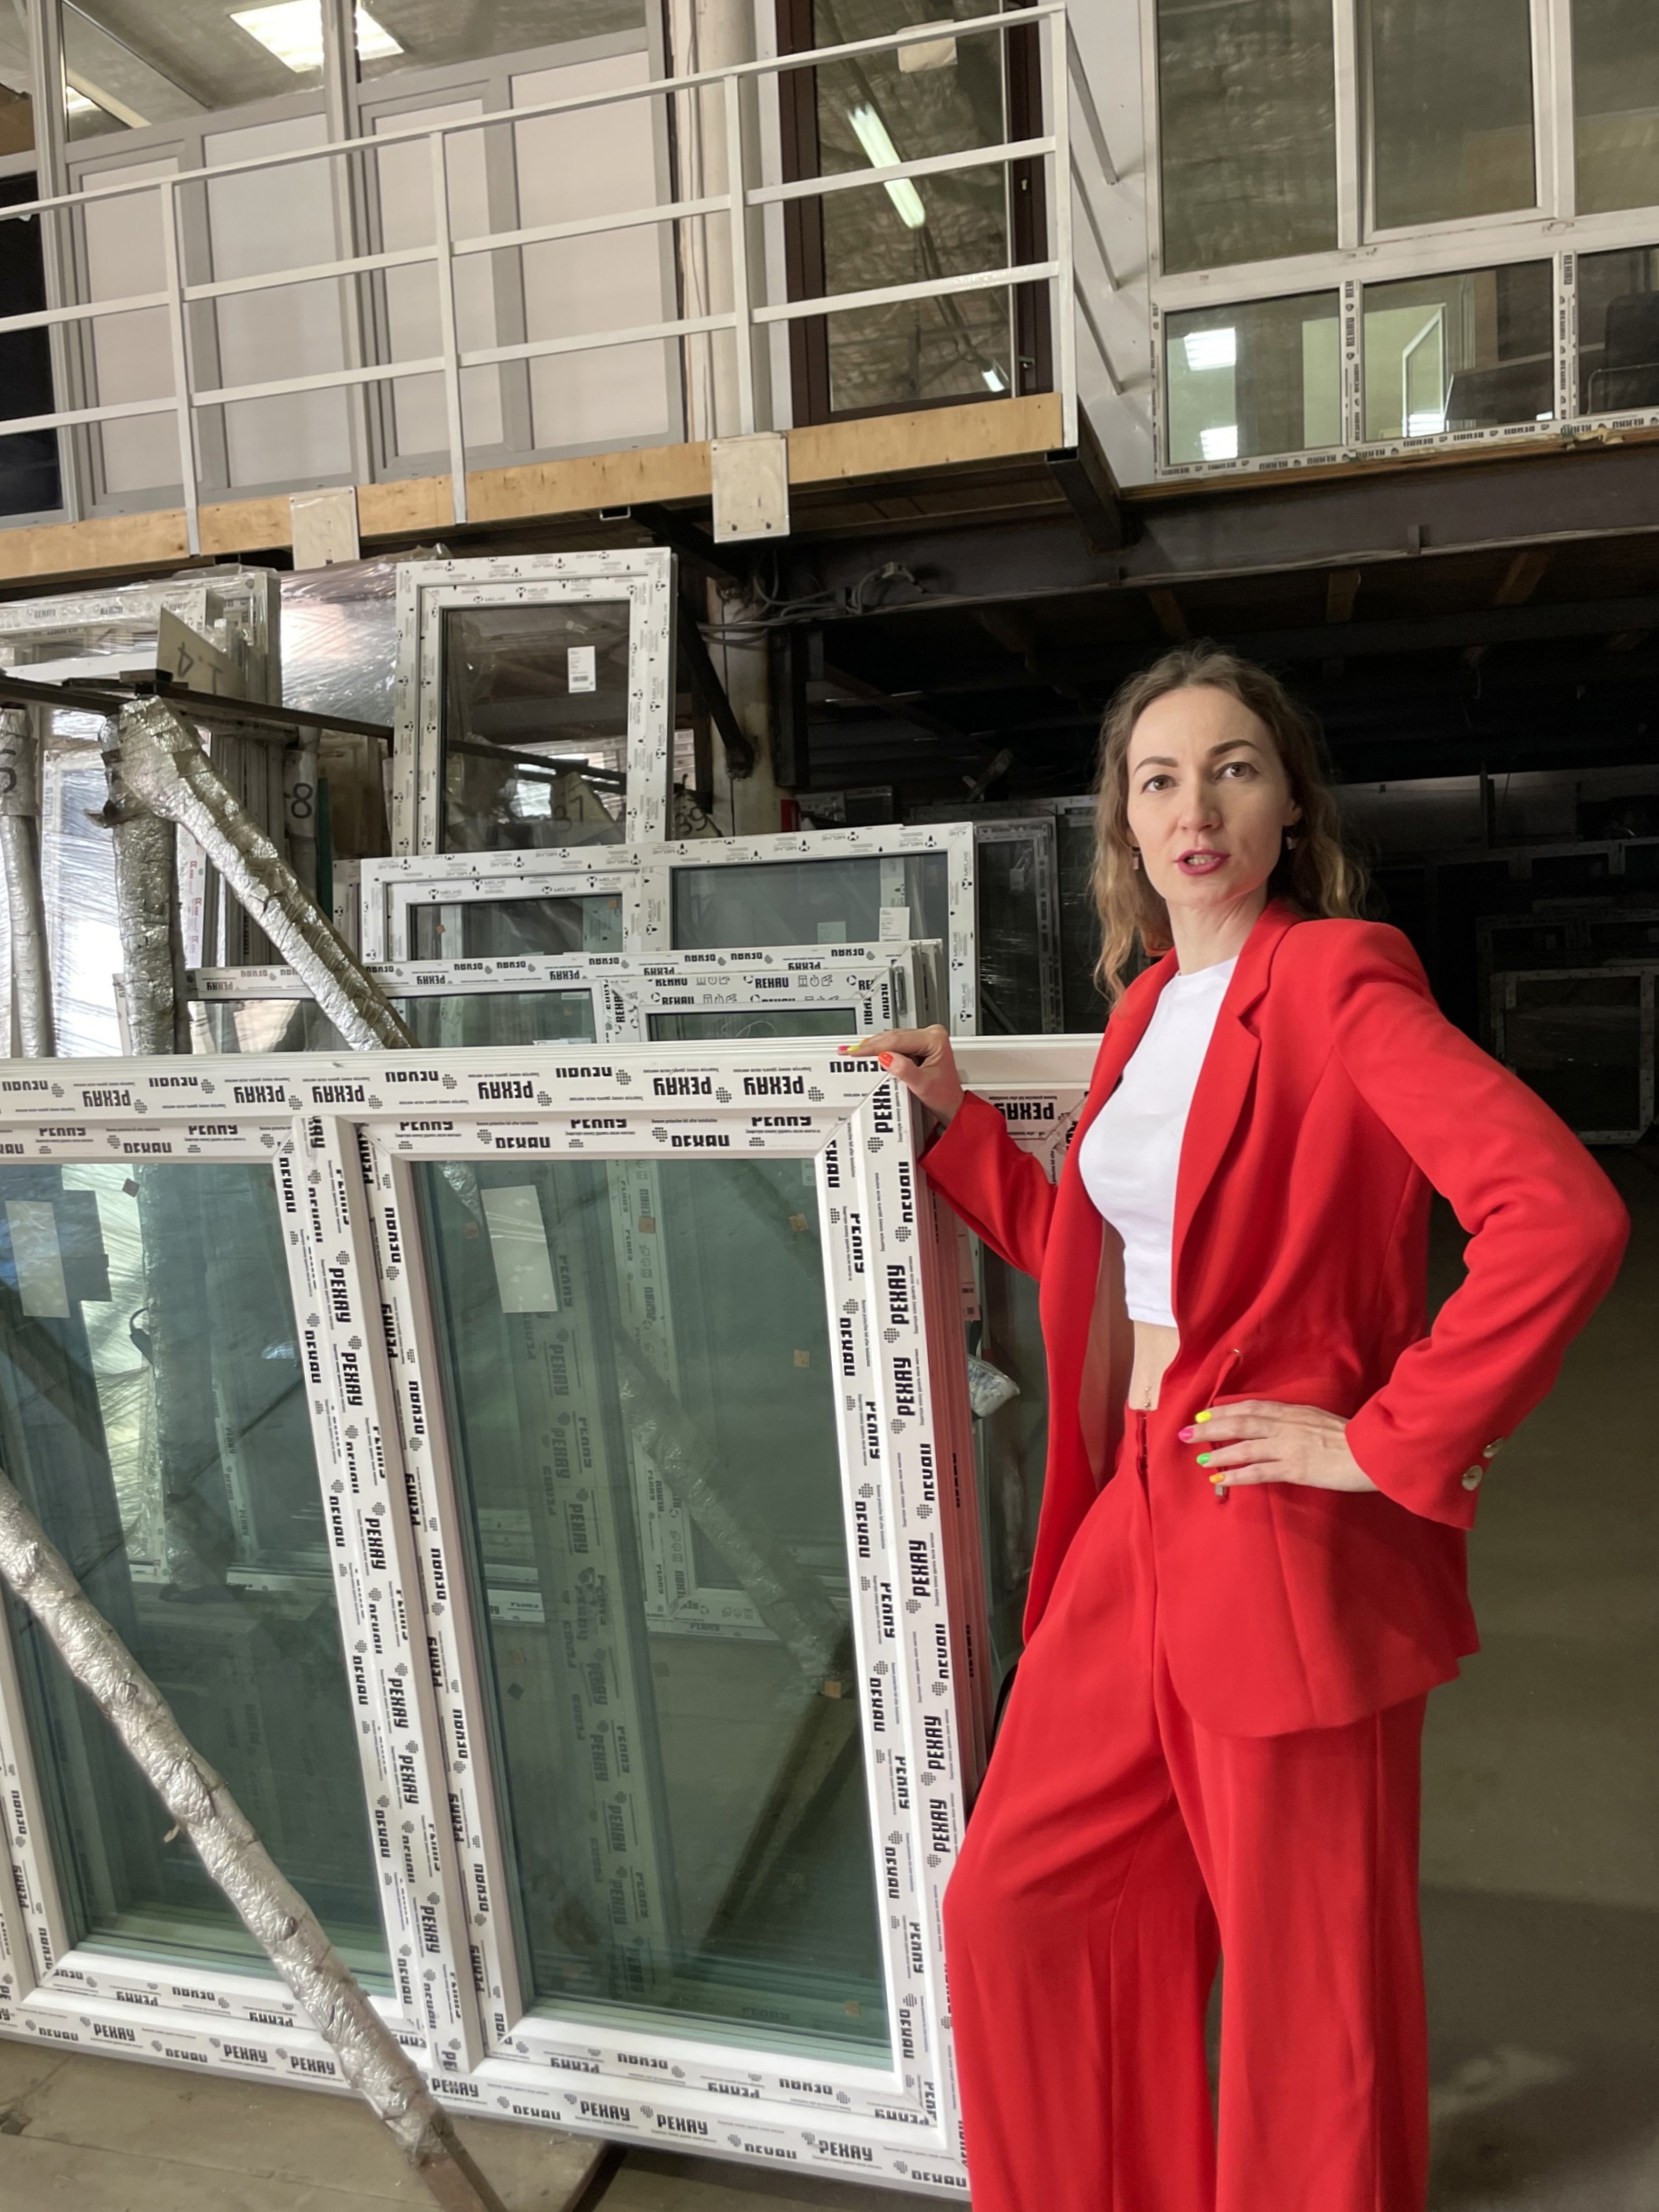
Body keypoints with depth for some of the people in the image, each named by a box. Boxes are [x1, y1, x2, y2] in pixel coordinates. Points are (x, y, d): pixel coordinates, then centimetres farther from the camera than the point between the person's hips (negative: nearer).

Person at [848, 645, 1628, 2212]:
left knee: (1304, 1981, 11)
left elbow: (1563, 1217, -25)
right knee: (1012, 1908, 17)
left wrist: (1385, 1443, -19)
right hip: (1135, 1524, 8)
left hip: (1285, 1549, -8)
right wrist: (953, 1117, 17)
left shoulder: (1337, 982, -13)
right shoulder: (1148, 1008, 11)